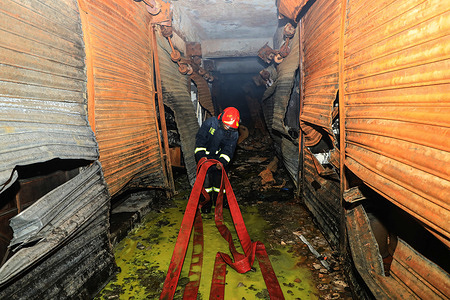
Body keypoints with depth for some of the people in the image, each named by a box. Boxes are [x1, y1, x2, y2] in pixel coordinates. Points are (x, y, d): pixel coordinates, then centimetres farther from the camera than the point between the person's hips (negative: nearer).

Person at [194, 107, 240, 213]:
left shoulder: (234, 134, -14)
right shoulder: (210, 123, -22)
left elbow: (228, 150, -18)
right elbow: (200, 139, -19)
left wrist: (222, 161, -36)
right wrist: (201, 156, -28)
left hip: (220, 157, 2)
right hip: (205, 156, -2)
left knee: (219, 178, 1)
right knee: (206, 178, -7)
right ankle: (206, 203, 9)